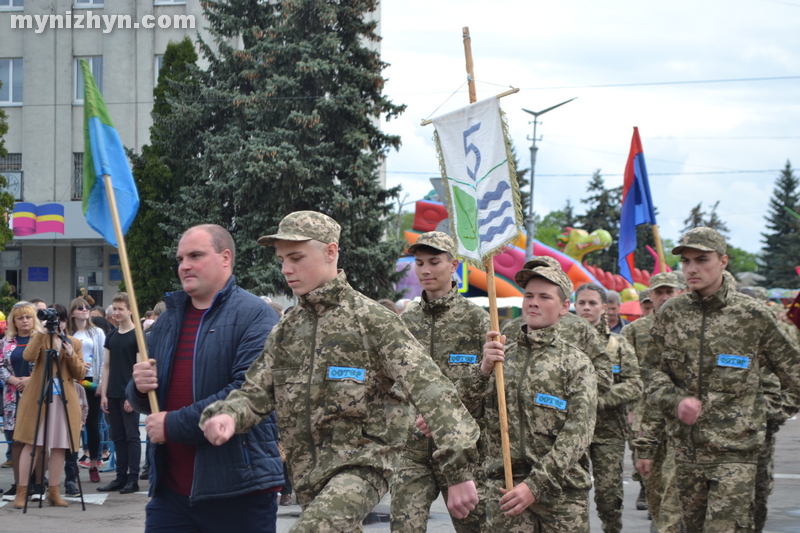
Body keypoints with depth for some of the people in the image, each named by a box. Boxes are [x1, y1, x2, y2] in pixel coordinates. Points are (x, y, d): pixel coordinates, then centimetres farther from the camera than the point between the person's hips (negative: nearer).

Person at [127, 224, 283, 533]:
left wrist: (173, 425, -15)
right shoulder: (167, 320, 16)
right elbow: (143, 403, 22)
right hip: (171, 489, 6)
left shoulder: (255, 316, -6)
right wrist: (140, 388, -3)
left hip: (238, 491, -6)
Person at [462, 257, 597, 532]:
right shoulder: (500, 354, 12)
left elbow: (578, 432, -8)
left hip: (561, 490, -1)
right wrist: (483, 370, -14)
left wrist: (536, 484, -18)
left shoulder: (576, 362, 3)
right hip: (504, 490, 1)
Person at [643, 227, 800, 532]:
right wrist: (676, 401, -11)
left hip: (735, 450, -4)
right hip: (686, 447, 4)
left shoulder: (752, 316, -4)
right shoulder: (671, 314, 5)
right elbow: (656, 373, 8)